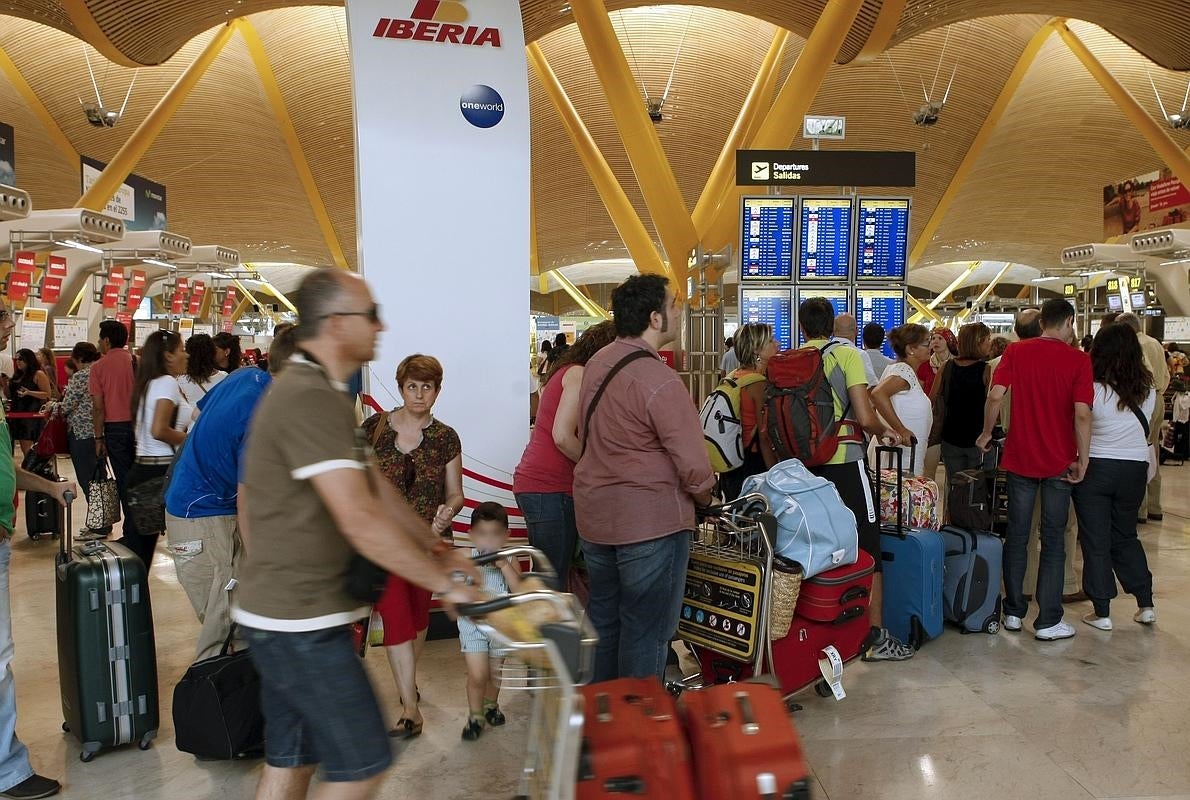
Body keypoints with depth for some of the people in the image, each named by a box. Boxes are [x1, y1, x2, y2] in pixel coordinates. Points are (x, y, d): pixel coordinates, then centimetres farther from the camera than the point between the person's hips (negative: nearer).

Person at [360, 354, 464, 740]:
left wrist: (445, 513, -17)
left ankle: (407, 682, 42)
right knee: (396, 615, -9)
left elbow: (455, 494, 4)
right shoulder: (375, 427, -2)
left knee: (418, 614, 14)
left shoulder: (445, 438, 1)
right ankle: (411, 710, -2)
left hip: (428, 539, 2)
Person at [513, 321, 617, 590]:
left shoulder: (565, 372, 19)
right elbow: (562, 436, -19)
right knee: (555, 582, -4)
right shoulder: (579, 374, -10)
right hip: (550, 489, -10)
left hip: (532, 482, 10)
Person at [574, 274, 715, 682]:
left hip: (594, 511, 9)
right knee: (646, 631, 5)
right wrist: (704, 496, 0)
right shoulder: (659, 381, -21)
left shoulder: (597, 362, 6)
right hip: (650, 521, -8)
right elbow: (693, 464, -19)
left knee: (603, 618, 20)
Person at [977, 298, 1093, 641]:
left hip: (1020, 457, 2)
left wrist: (987, 433, 5)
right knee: (1053, 541, 6)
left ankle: (1013, 612, 19)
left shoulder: (1016, 351, -2)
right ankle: (1048, 621, 9)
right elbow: (1082, 414, -14)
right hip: (1059, 461, -2)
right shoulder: (1078, 360, -7)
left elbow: (995, 396, -10)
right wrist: (1082, 459, -5)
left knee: (1017, 537, 11)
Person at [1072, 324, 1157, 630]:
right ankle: (1146, 605, 22)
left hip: (1095, 467, -4)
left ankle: (1102, 612, 10)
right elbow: (1145, 428, 8)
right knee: (1126, 535, 20)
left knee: (1095, 539, 5)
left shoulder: (1093, 389, -15)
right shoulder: (1147, 390, -1)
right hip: (1135, 467, 4)